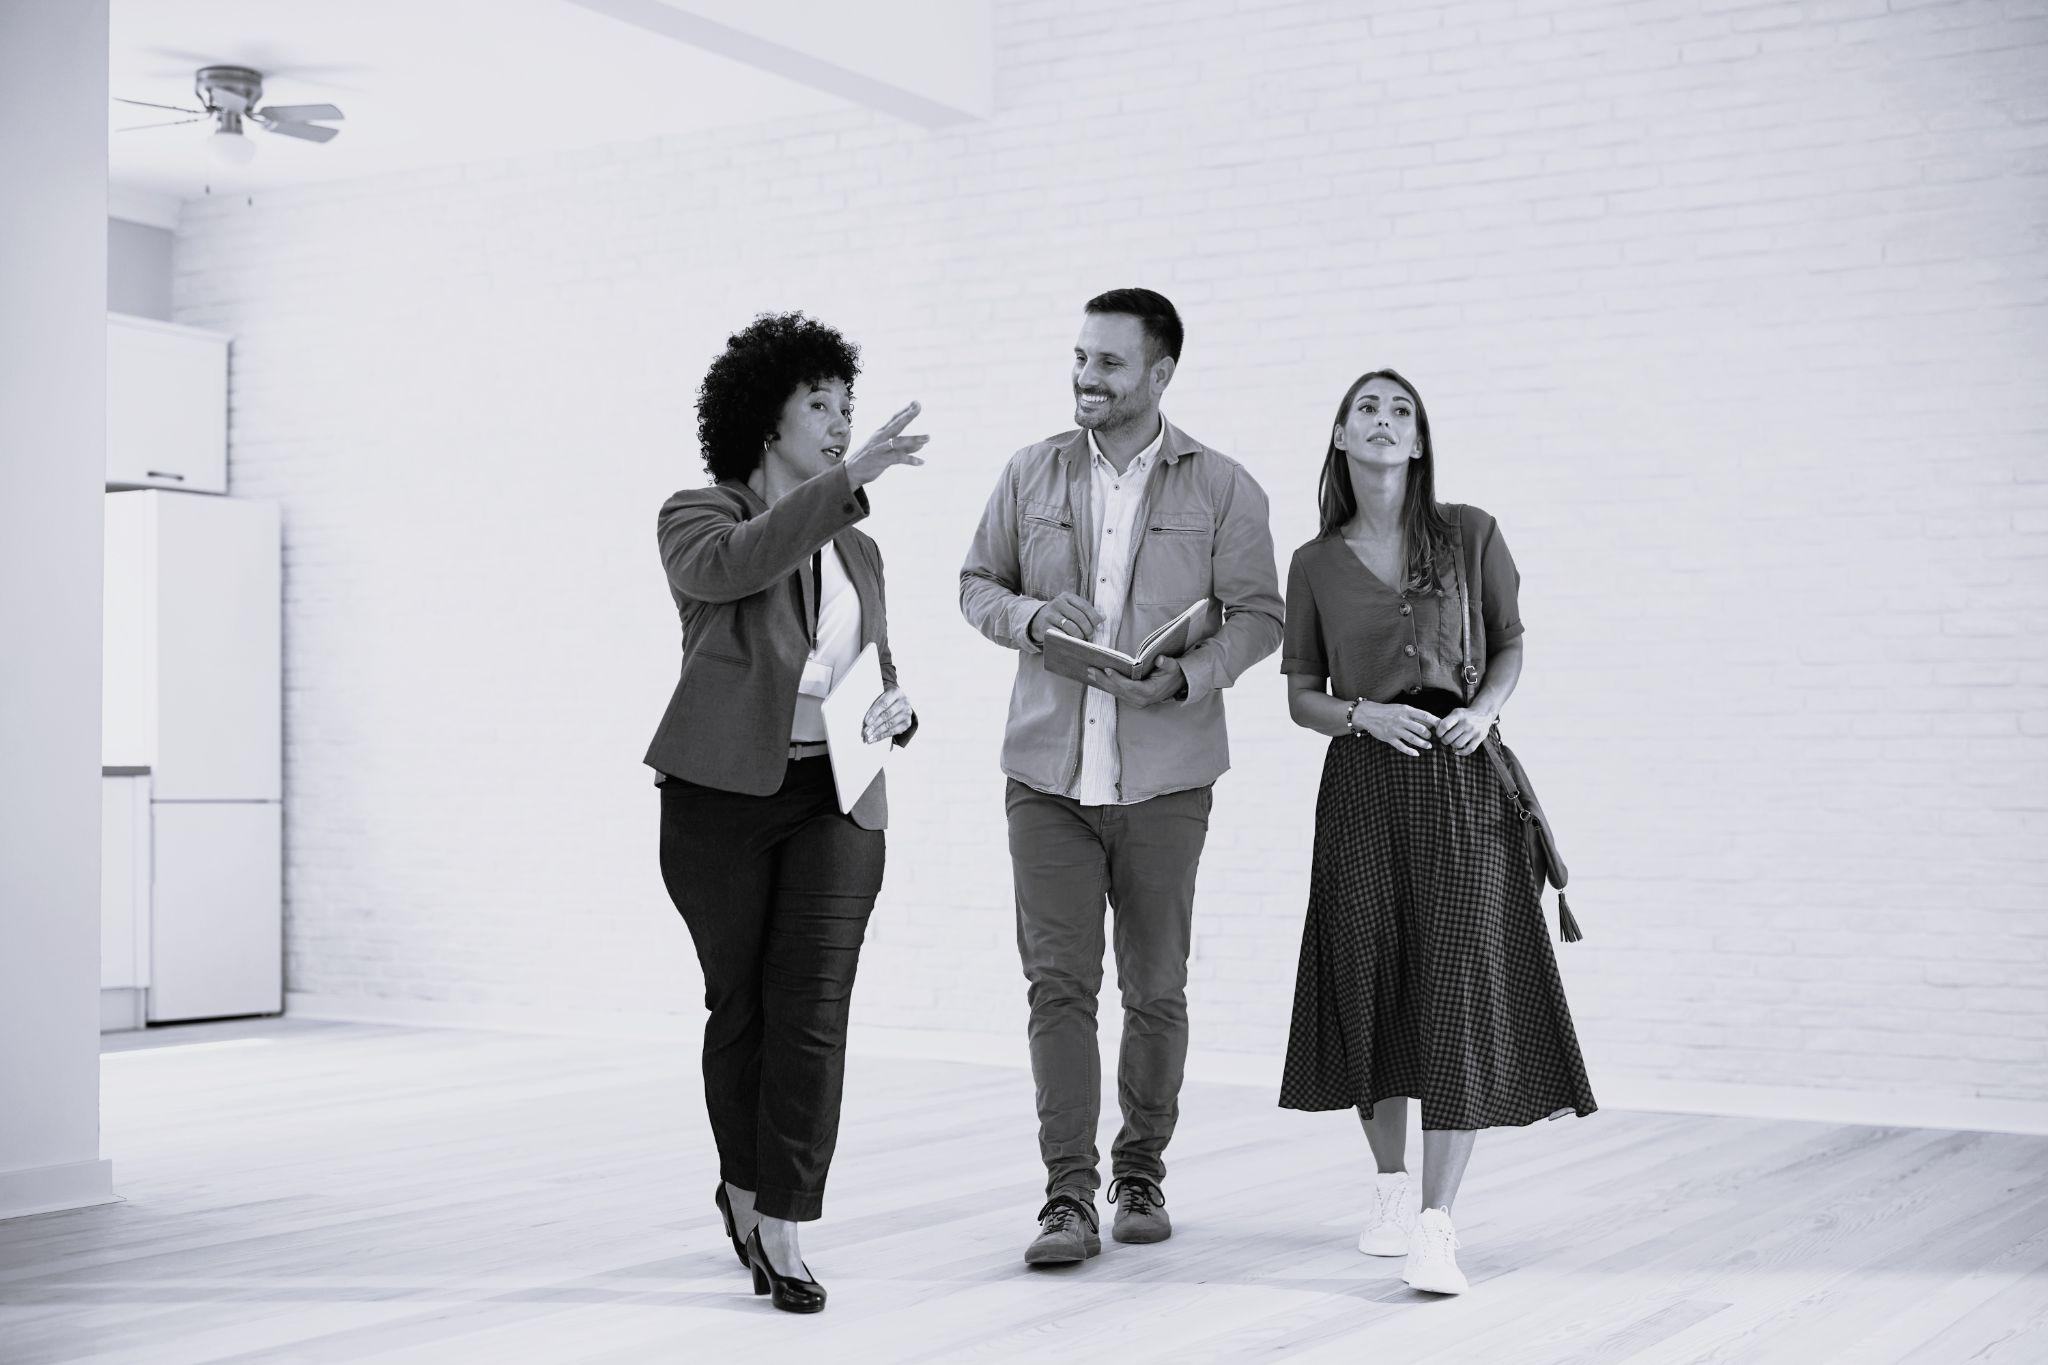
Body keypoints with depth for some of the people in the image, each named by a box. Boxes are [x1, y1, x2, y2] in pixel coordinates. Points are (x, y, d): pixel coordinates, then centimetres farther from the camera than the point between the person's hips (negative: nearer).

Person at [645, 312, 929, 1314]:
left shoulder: (857, 551, 17)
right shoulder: (697, 518, 1)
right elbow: (735, 562, -24)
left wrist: (896, 712, -2)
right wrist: (848, 481, -32)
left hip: (835, 797, 3)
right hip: (723, 797, -3)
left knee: (813, 1011, -7)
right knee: (741, 1005, 7)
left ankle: (780, 1230, -5)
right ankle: (745, 1188, 29)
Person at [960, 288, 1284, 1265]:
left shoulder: (1223, 489, 2)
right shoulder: (1032, 475, 7)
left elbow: (1258, 616, 2)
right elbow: (976, 585, 14)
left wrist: (1186, 676, -16)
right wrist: (1029, 614, -8)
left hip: (1164, 777, -1)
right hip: (1048, 772, 1)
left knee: (1155, 989, 8)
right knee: (1058, 981, -6)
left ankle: (1141, 1174, 25)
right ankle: (1068, 1197, -3)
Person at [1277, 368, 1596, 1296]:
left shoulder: (1469, 537, 3)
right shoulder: (1316, 565, 6)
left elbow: (1510, 645, 12)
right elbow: (1301, 698, 9)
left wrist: (1483, 709, -8)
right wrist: (1366, 715, -11)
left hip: (1461, 784, -1)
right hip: (1363, 789, 1)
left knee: (1458, 986, -10)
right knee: (1370, 985, 4)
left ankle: (1436, 1225, -8)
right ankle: (1389, 1187, 26)